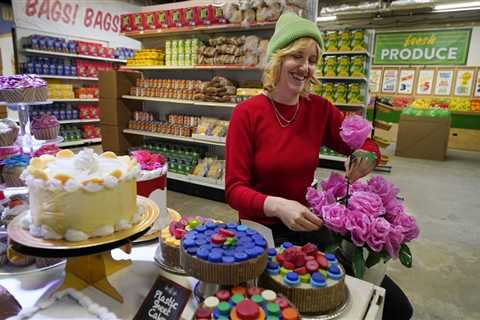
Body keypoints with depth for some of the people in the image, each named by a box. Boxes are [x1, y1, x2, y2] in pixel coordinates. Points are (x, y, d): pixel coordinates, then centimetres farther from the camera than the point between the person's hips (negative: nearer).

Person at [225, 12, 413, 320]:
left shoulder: (320, 109, -3)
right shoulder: (247, 113, -13)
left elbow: (368, 146, 9)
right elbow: (235, 190, -15)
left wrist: (366, 155, -15)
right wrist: (278, 205, -33)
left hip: (308, 227, 4)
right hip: (260, 229, -3)